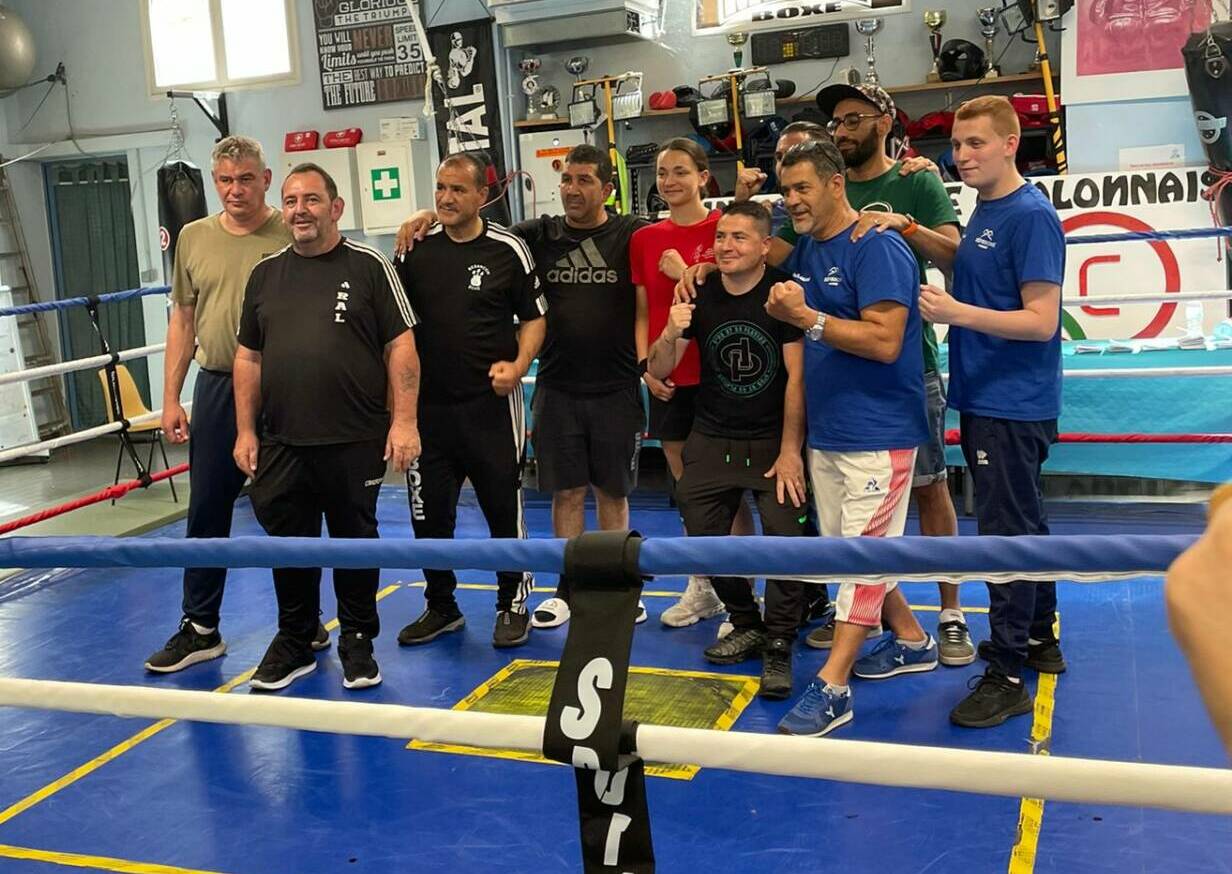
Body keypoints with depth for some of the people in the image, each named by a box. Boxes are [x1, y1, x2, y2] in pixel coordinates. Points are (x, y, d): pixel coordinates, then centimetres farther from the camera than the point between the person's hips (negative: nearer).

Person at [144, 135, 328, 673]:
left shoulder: (292, 238, -5)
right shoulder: (194, 238, 7)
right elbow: (183, 321, 11)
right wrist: (171, 398, 7)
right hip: (216, 388, 3)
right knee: (206, 512, 8)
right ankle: (199, 628, 20)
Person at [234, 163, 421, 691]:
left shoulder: (368, 267, -1)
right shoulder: (265, 274, 11)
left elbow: (401, 346, -4)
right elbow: (248, 357, 13)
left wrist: (404, 420, -11)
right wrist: (245, 430, 8)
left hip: (355, 442, -3)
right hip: (281, 444, 4)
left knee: (354, 540, 9)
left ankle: (358, 643, 24)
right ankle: (294, 643, 28)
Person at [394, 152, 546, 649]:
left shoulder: (508, 250, -2)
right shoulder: (415, 250, 4)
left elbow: (534, 316, 4)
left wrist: (518, 365, -12)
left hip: (491, 402, -3)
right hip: (428, 403, 3)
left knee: (504, 506, 5)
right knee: (429, 511, 9)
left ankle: (513, 605, 21)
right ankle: (441, 607, 26)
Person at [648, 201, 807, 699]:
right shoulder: (699, 296, 1)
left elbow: (797, 375, -13)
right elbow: (659, 371, 0)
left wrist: (790, 451, -17)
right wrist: (671, 333, -22)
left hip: (773, 440, -4)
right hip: (712, 440, 4)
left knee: (786, 536, -19)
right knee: (702, 537, 2)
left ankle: (778, 647, -3)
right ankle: (747, 625, 24)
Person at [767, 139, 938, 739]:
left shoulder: (877, 248, -14)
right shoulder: (804, 251, 12)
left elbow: (884, 341, -21)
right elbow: (797, 320, 23)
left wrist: (809, 318, -22)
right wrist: (782, 310, 2)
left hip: (877, 434, -9)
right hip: (825, 431, 9)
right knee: (842, 550, 16)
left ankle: (831, 687, -4)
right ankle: (910, 640, 33)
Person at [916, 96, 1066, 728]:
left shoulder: (1031, 216, -15)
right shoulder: (983, 214, 11)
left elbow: (1041, 320, -20)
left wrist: (959, 313, -27)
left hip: (1013, 406, -9)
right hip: (984, 398, 9)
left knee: (1007, 532, -4)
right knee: (1023, 524, 18)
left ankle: (1007, 675, 4)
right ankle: (1039, 639, 33)